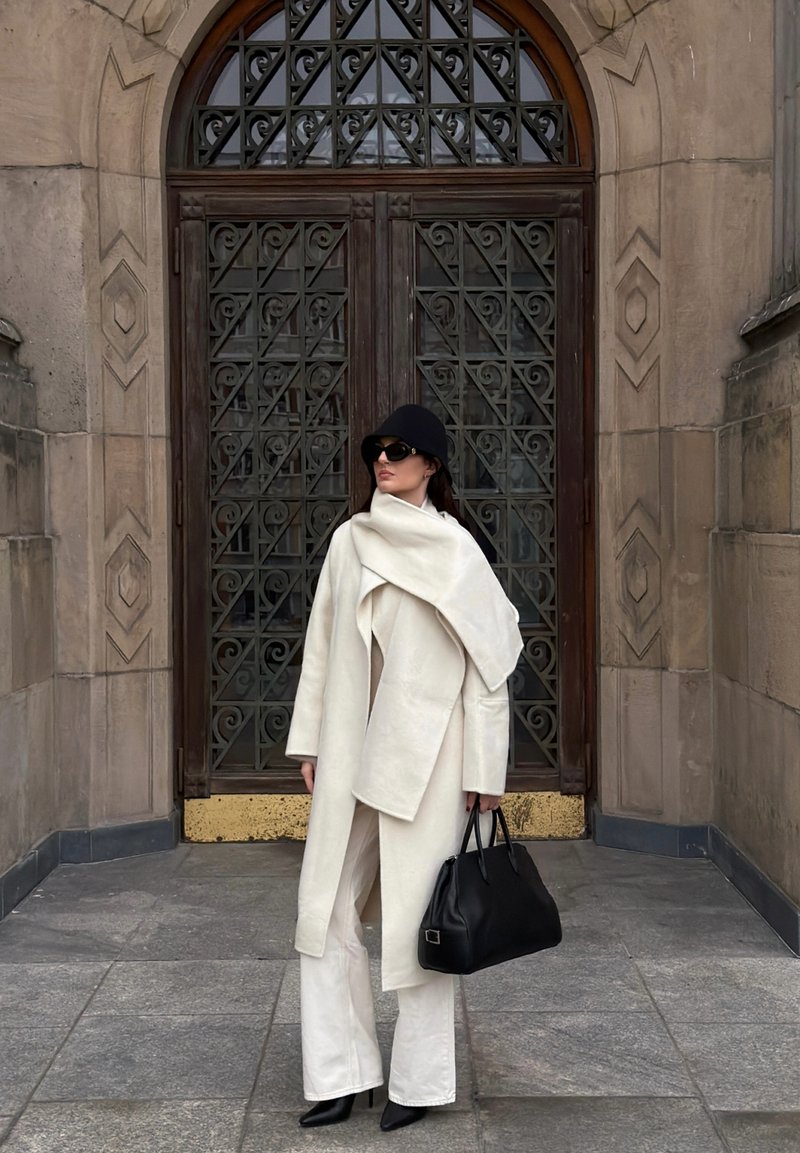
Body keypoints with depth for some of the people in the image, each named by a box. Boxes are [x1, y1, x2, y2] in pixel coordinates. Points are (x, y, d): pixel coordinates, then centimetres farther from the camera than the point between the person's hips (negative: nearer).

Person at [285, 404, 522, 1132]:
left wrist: (483, 769, -8)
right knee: (327, 908, 5)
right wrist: (310, 741, 10)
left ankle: (421, 1082, 15)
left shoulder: (455, 552, -4)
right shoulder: (350, 540, 9)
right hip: (350, 754, 5)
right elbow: (323, 644, 12)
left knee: (416, 917, 1)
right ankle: (341, 1075, 15)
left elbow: (489, 660, -5)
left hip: (422, 756, -5)